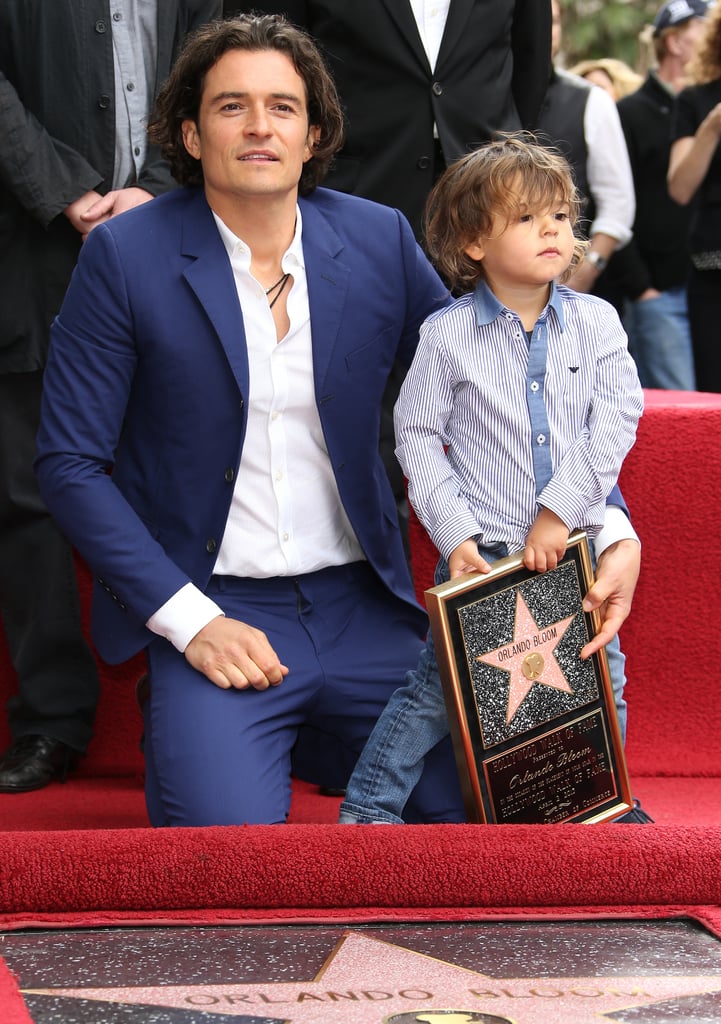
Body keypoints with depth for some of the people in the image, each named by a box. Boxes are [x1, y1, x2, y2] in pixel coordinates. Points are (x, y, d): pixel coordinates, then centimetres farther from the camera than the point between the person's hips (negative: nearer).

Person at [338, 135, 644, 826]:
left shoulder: (595, 322, 0)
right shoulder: (446, 334, -5)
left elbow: (617, 419, -6)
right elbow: (417, 437, -2)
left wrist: (560, 510, -14)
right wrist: (456, 535, -10)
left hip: (578, 543, 3)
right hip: (482, 552, -2)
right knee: (439, 685, 0)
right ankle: (368, 807, 13)